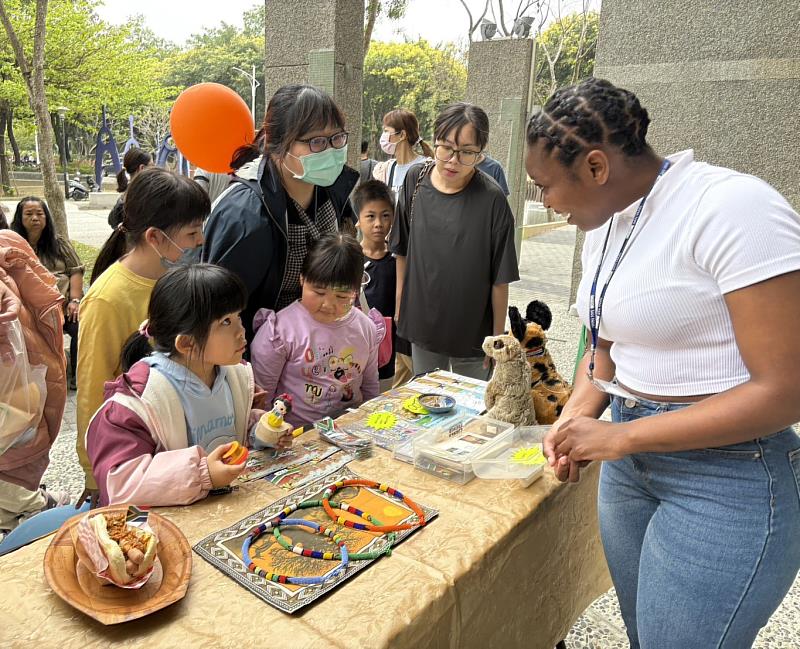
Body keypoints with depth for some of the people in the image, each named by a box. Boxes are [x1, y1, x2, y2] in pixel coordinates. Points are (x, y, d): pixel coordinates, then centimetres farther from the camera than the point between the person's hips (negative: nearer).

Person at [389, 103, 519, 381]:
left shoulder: (491, 199, -17)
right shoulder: (416, 179, -6)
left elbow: (500, 278, -12)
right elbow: (402, 250, 5)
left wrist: (497, 337, -8)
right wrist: (400, 302, 8)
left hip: (473, 330, -3)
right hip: (421, 321, 3)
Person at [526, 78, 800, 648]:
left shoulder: (732, 208, -20)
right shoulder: (606, 224, 5)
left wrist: (621, 435, -19)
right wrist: (576, 418, -4)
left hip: (726, 479, -7)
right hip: (631, 463, 8)